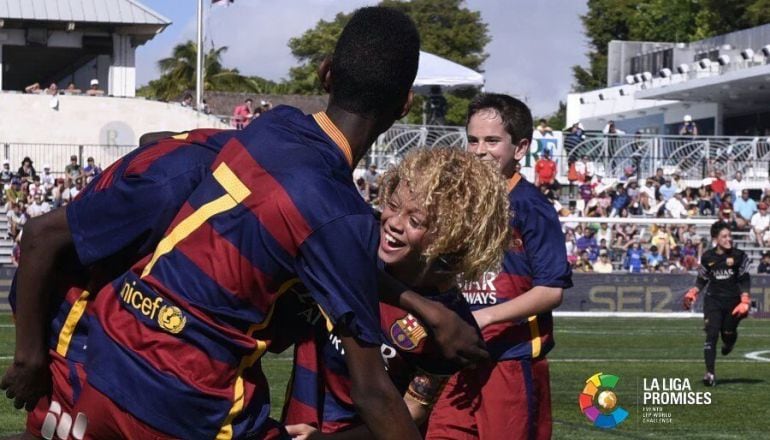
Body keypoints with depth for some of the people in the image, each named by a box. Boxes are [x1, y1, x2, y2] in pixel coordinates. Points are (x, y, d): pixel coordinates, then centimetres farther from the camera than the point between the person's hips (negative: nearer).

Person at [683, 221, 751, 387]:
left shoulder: (738, 256, -2)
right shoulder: (707, 257, 3)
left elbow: (744, 280, 0)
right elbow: (702, 280, 14)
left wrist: (745, 301, -10)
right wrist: (693, 293, -1)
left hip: (733, 300, 0)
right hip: (713, 300, 0)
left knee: (728, 334, 6)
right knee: (712, 334, -11)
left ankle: (728, 342, 47)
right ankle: (710, 373, -13)